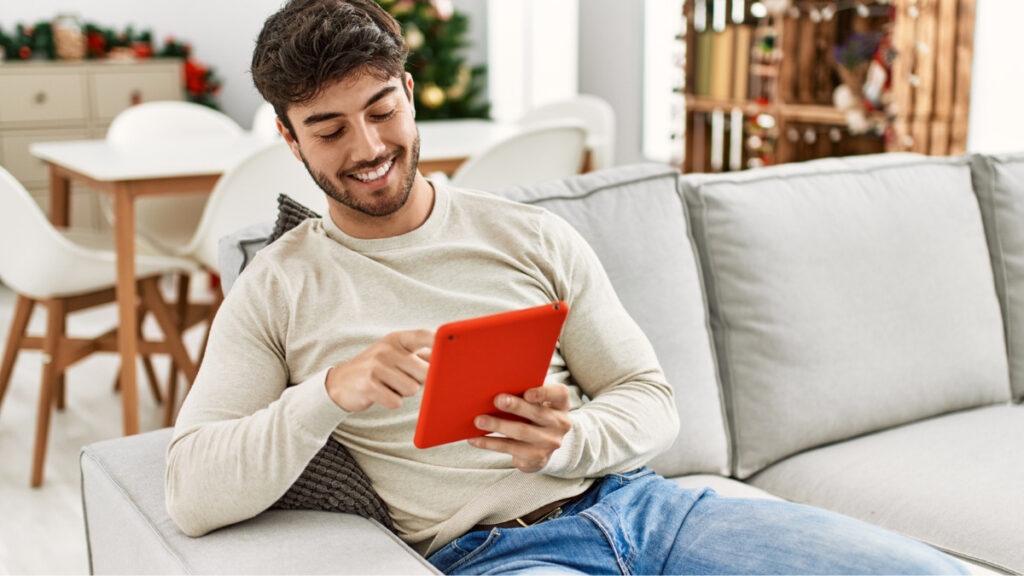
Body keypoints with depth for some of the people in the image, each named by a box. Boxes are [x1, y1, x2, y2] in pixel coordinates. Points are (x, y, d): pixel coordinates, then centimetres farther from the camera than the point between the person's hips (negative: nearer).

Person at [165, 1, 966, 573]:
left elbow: (652, 402, 11)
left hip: (633, 501, 4)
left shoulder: (532, 237, 11)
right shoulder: (276, 291, 6)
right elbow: (191, 492, -2)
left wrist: (566, 441, -12)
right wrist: (330, 391, -18)